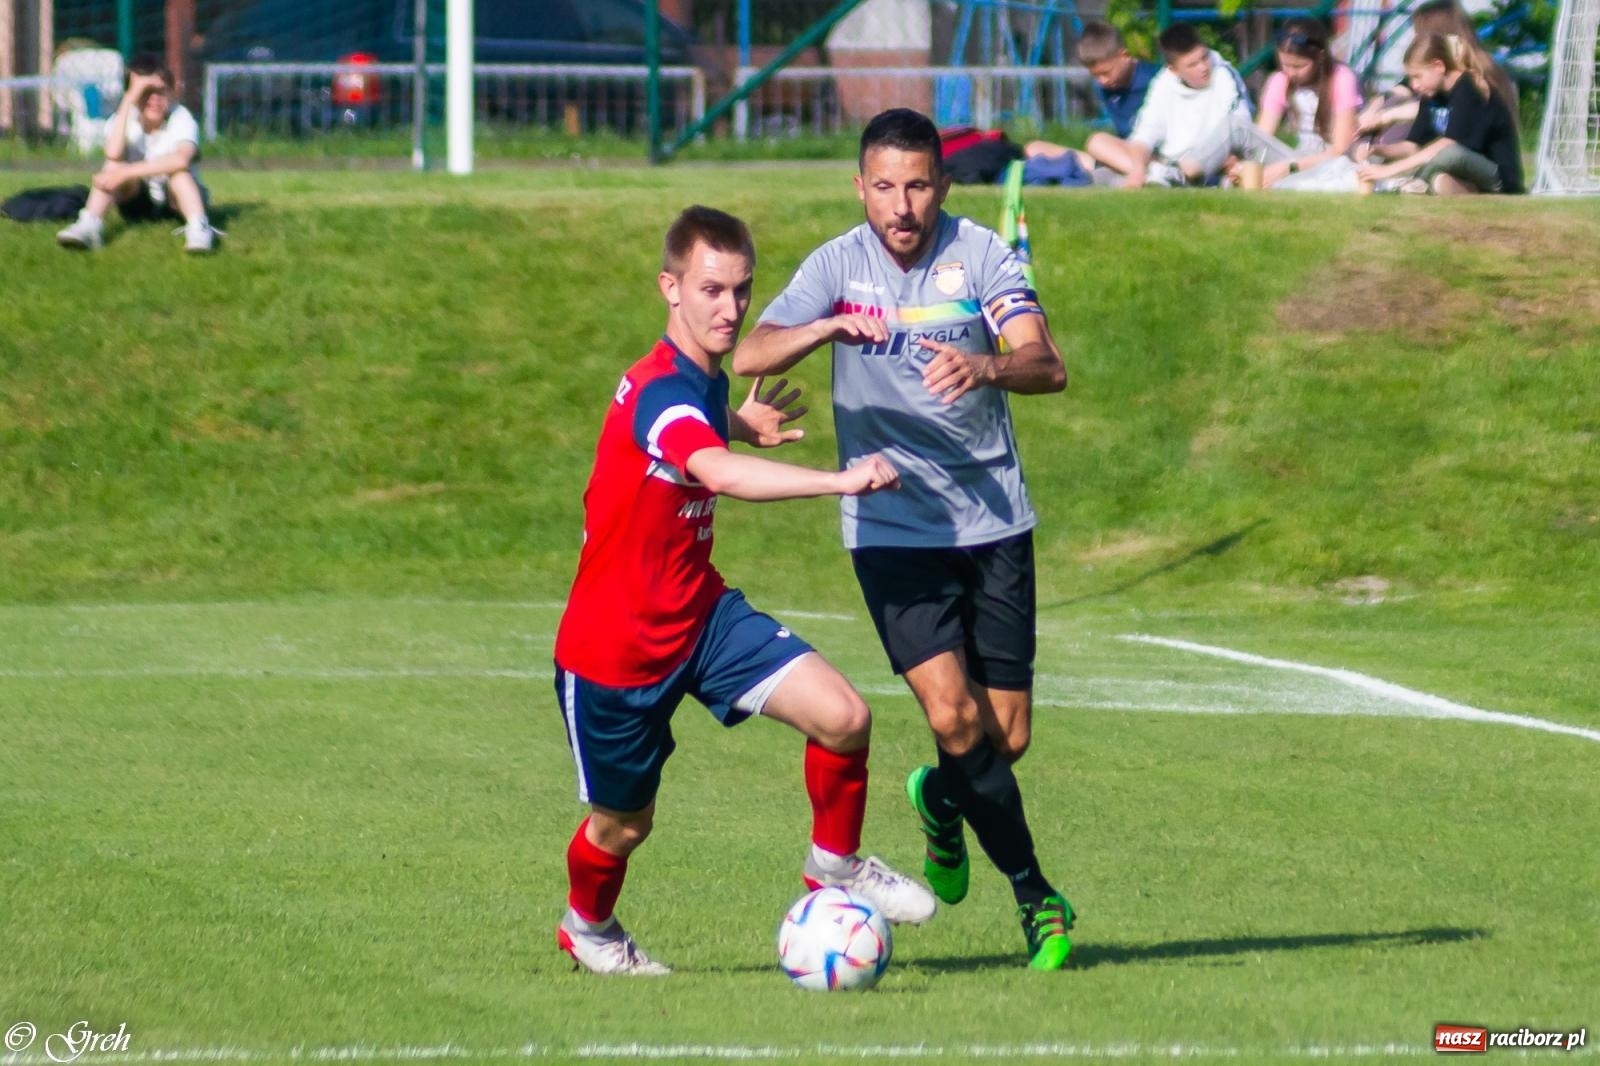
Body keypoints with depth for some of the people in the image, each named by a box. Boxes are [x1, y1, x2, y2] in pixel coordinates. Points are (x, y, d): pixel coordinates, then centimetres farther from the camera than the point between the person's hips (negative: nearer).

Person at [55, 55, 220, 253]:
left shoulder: (181, 118, -18)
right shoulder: (122, 120, -9)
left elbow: (181, 159, -40)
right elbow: (113, 154, -33)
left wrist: (125, 173, -42)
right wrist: (129, 100, -31)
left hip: (175, 200, -2)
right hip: (138, 203, 2)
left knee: (178, 170, -33)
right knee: (115, 165, -25)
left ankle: (198, 229, -48)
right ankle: (89, 226, -38)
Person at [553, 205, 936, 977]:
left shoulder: (707, 382, 2)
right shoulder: (660, 392, -28)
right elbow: (721, 472, -51)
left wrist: (742, 423, 16)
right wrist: (841, 480, -59)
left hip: (702, 616, 7)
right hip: (616, 644, -7)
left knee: (843, 716, -13)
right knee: (624, 824, 11)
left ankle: (835, 864, 13)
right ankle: (587, 925, 45)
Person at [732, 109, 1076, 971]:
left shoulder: (979, 254, -4)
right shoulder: (839, 264, -3)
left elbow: (1046, 366, -16)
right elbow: (750, 357, -14)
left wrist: (983, 367, -38)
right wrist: (830, 327, -32)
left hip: (993, 520, 1)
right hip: (891, 527, -1)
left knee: (1007, 736, 3)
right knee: (952, 714, -16)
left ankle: (942, 802, 40)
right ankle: (1035, 896, 0)